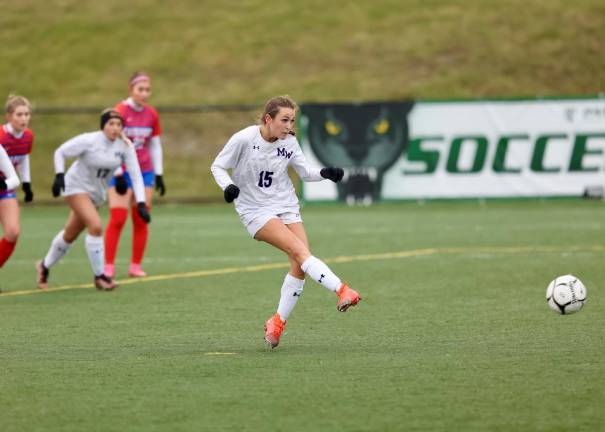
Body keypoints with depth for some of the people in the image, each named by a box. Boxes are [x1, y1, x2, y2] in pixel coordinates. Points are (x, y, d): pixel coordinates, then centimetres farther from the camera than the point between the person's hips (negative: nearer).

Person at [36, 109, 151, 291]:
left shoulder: (125, 146, -12)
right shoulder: (88, 141, -22)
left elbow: (135, 174, -12)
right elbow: (60, 153, -11)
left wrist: (141, 204, -20)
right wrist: (59, 175, -24)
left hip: (96, 193, 6)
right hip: (76, 187, -5)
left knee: (70, 234, 17)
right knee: (96, 226, -24)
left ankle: (45, 266, 40)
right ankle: (99, 276, -13)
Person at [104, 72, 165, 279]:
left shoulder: (151, 114, 5)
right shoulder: (120, 112, -10)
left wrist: (159, 175, 9)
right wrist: (118, 175, -16)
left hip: (145, 171, 5)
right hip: (122, 171, -5)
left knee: (141, 220, 2)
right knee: (117, 219, -12)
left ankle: (136, 266, 8)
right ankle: (109, 267, -7)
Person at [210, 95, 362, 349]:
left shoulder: (289, 142, -1)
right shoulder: (244, 139, -14)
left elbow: (304, 172, 8)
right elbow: (218, 166, -4)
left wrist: (325, 174, -11)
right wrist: (228, 186, -23)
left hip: (286, 206, 5)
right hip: (256, 211, -5)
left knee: (300, 265, -8)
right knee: (299, 250, -25)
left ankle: (278, 323, 7)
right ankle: (341, 290, -34)